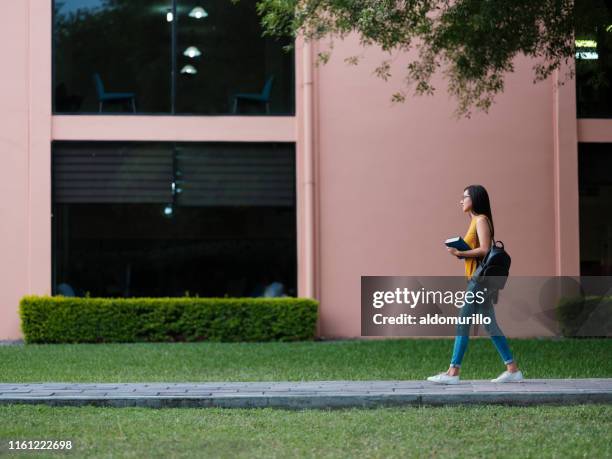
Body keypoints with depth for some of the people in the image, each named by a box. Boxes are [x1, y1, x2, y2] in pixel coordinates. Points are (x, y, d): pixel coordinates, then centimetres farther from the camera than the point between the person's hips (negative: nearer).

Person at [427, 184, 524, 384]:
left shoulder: (481, 220, -9)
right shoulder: (475, 220, 20)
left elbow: (484, 249, -20)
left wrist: (460, 253, -19)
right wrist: (459, 252, 5)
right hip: (477, 279, 10)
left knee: (462, 323, -10)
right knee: (490, 325, 9)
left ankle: (453, 372, -11)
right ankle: (512, 370, 10)